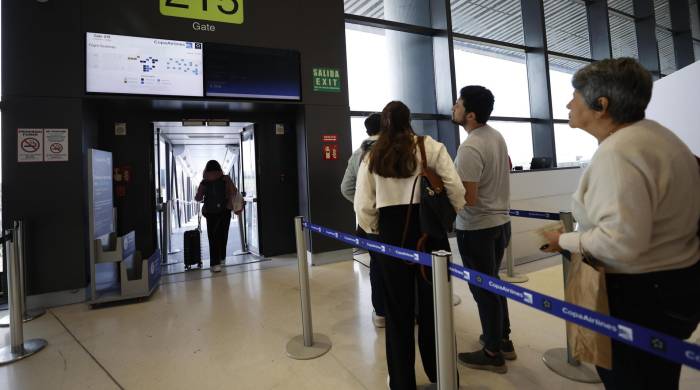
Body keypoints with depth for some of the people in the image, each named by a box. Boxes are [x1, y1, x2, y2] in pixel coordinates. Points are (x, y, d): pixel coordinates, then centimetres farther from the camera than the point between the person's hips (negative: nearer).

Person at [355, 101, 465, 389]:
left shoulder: (372, 157, 4)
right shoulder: (431, 147, 0)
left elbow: (363, 206, -3)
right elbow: (456, 190, -7)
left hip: (391, 233, 1)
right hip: (428, 230, 0)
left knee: (398, 309, 13)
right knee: (433, 305, 16)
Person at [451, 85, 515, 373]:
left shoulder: (470, 149, -24)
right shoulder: (497, 136, 5)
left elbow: (468, 199, -25)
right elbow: (507, 167, 22)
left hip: (477, 229, -9)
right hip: (500, 221, 9)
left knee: (483, 289, 5)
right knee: (493, 284, 21)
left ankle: (493, 354, 21)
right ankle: (503, 340, 36)